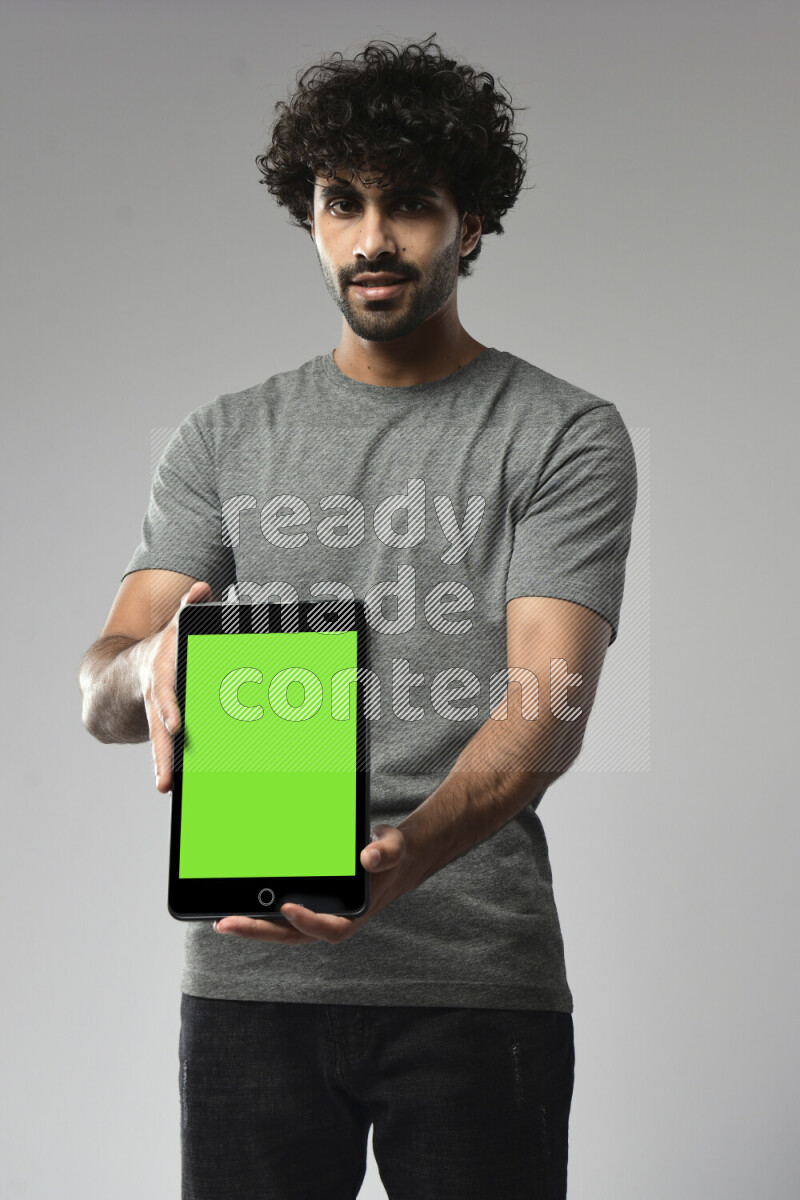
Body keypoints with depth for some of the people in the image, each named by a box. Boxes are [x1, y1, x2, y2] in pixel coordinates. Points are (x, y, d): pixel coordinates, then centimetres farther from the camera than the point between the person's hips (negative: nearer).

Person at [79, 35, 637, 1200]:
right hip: (249, 965, 3)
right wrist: (154, 666, -22)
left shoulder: (565, 436, 1)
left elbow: (548, 709, -10)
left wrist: (401, 857, -29)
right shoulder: (225, 438, 12)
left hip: (475, 976, -2)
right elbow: (101, 693, 4)